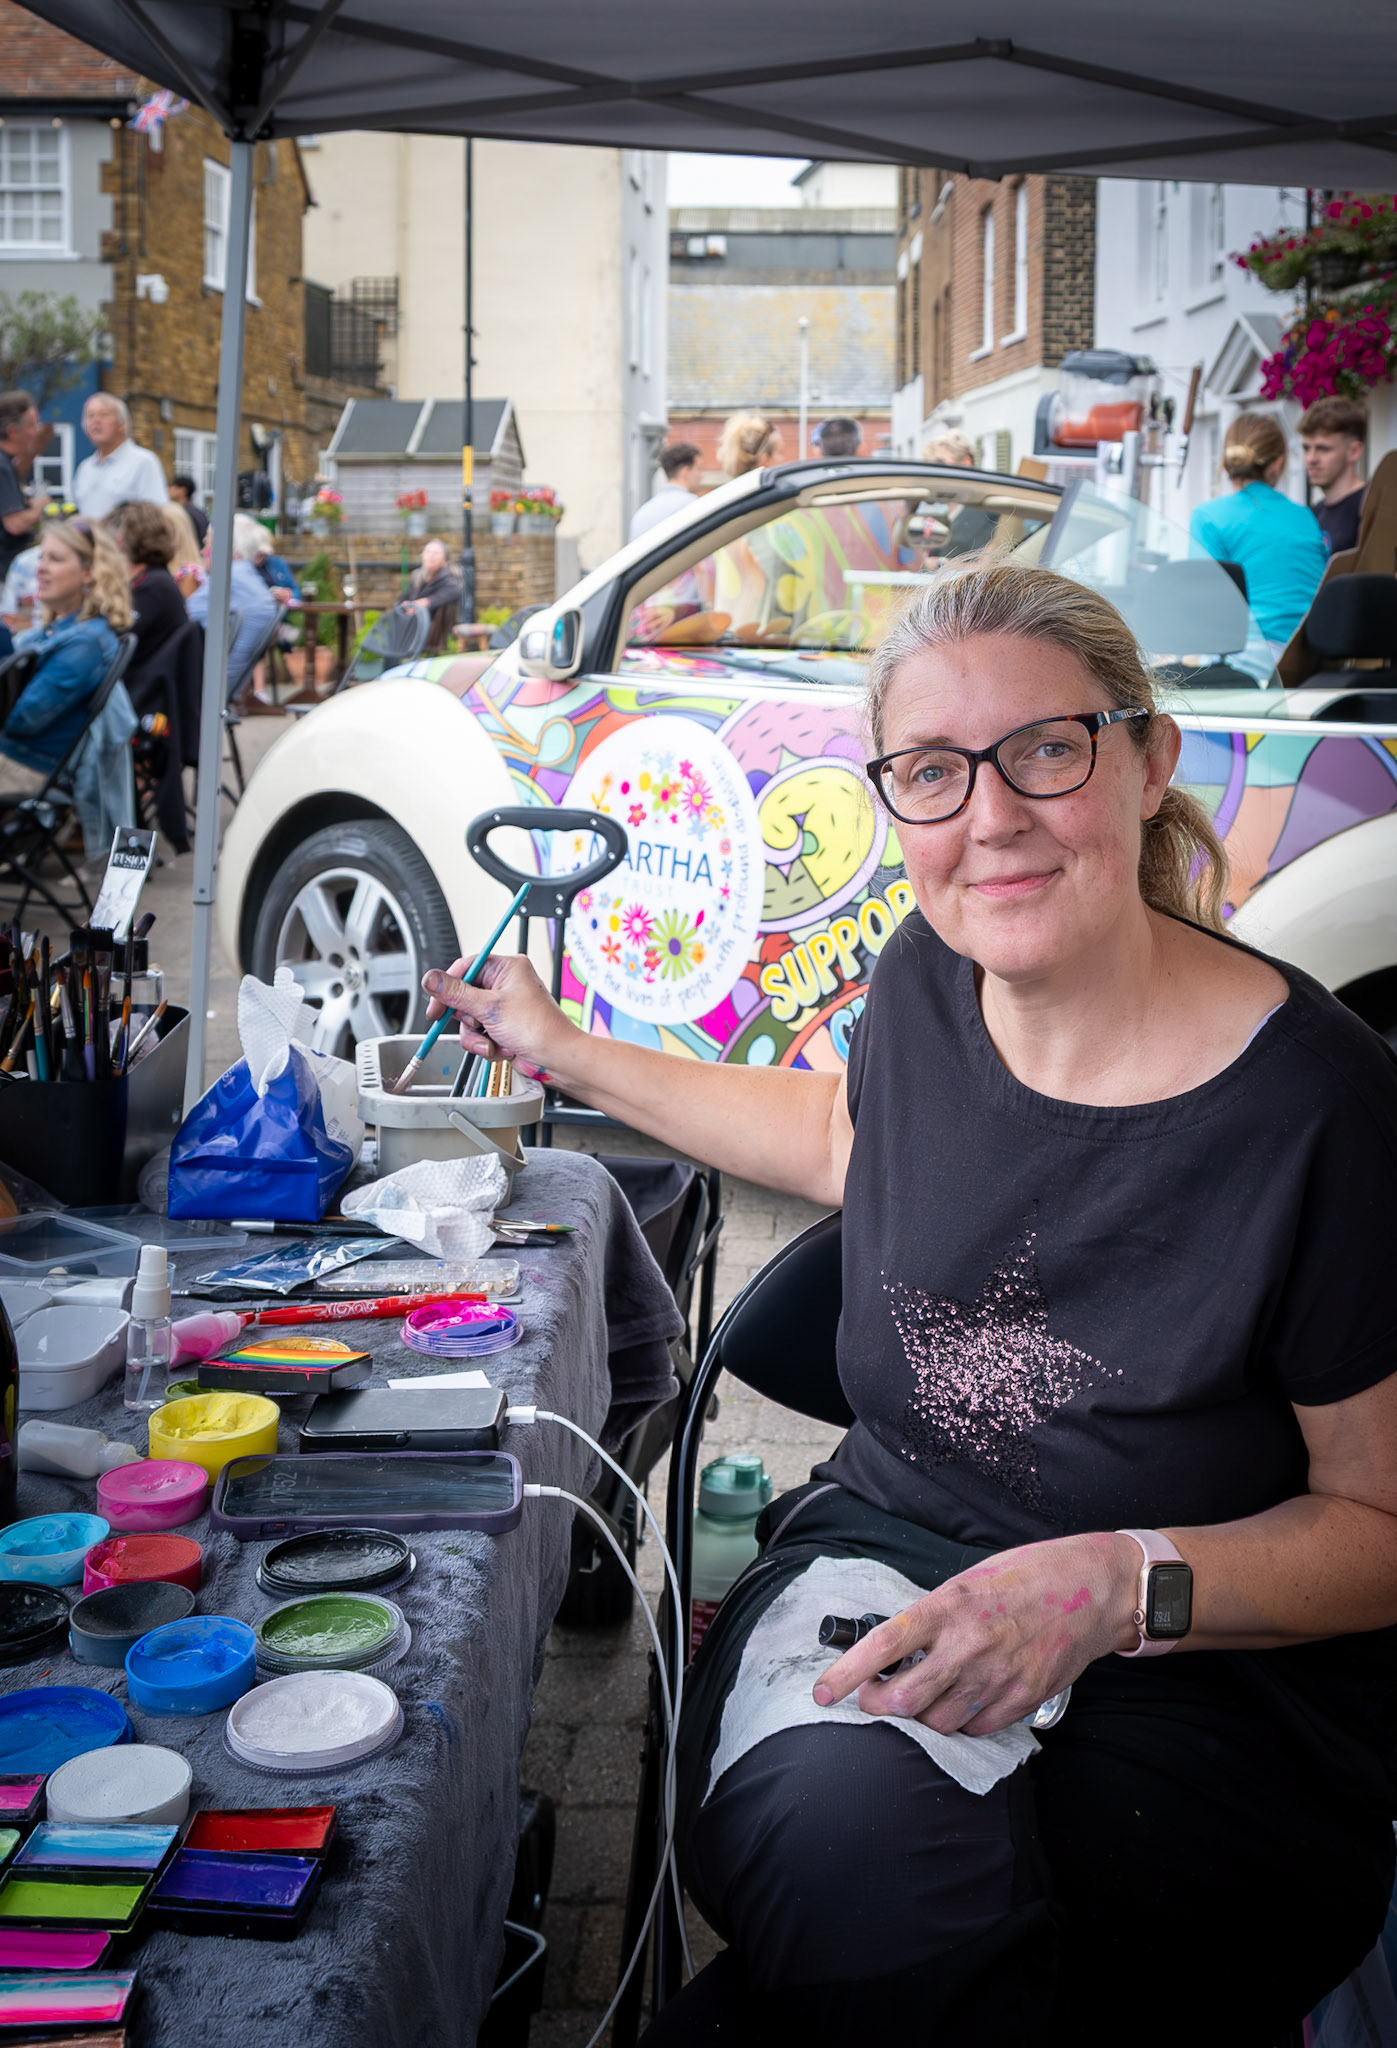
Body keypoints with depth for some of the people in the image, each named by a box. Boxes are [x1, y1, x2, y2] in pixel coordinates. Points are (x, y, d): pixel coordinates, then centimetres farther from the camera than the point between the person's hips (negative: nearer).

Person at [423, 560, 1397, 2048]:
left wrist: (1121, 1587, -22)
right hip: (889, 1552, 3)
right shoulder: (931, 978, -1)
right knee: (852, 1859, -31)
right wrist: (571, 1058, 27)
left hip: (1212, 1682, -3)